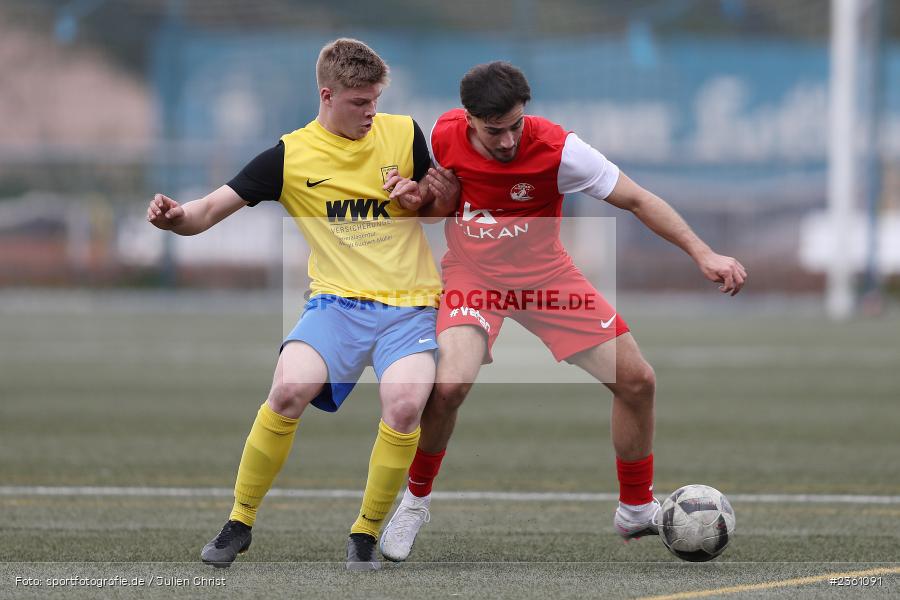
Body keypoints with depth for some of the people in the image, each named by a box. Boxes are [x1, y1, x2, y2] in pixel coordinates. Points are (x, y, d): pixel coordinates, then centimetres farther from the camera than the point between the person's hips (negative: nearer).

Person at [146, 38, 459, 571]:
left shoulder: (404, 133, 5)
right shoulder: (290, 155, 0)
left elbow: (445, 202, 20)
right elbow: (213, 210, -3)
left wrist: (422, 198, -4)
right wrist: (177, 217, -25)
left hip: (410, 303, 1)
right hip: (338, 301, -1)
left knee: (405, 404, -27)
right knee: (290, 389, -26)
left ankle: (367, 532, -5)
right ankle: (241, 522, -6)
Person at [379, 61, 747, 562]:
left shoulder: (556, 149, -22)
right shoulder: (444, 136, -15)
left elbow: (636, 199, -16)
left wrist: (702, 253, -25)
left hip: (545, 274, 1)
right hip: (473, 274, -1)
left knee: (637, 381, -5)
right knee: (449, 384, -27)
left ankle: (637, 510, 17)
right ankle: (415, 501, -1)